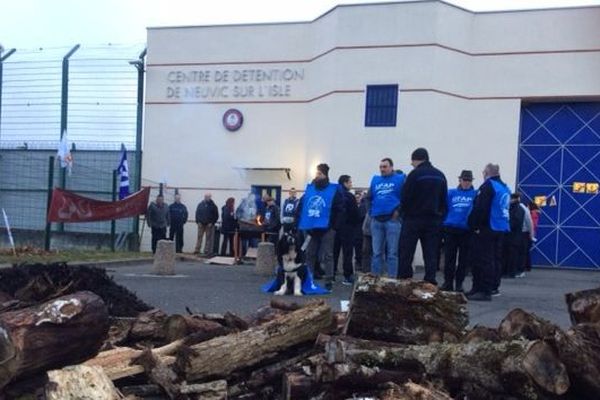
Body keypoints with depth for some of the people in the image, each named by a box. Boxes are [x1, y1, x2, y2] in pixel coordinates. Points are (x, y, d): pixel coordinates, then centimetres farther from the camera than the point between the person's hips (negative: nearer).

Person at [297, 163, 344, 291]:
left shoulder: (334, 190, -4)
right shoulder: (309, 188, 9)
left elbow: (339, 209, -9)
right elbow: (301, 206, 13)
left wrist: (333, 225, -12)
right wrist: (302, 221, 6)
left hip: (326, 229, -5)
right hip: (310, 228, 5)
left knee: (326, 256, -1)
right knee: (309, 255, 12)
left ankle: (329, 281, 3)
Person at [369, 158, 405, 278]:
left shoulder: (400, 179, 1)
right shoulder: (375, 179, 17)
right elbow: (369, 198, 22)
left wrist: (398, 211, -10)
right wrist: (371, 212, 11)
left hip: (392, 220, -5)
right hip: (376, 221, 5)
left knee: (392, 253, -2)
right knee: (376, 252, 7)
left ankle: (392, 279, 0)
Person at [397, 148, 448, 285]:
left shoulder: (415, 174, -11)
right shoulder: (440, 176, 8)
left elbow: (405, 198, -11)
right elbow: (444, 200, 10)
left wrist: (404, 212, 5)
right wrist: (440, 217, 14)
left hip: (414, 218, -5)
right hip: (434, 220, 5)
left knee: (406, 252, 1)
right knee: (431, 252, 7)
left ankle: (404, 279, 0)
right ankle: (430, 280, 4)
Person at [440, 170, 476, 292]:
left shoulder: (476, 195, 3)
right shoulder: (451, 193, 8)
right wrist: (442, 223, -4)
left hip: (467, 231, -1)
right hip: (450, 229, 1)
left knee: (464, 259, 6)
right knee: (449, 257, 4)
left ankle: (459, 283, 15)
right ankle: (448, 283, 12)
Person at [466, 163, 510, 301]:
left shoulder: (488, 186, -13)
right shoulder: (505, 188, 15)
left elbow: (479, 208, -21)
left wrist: (474, 225, -16)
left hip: (486, 228, -9)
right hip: (501, 228, 9)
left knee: (483, 259, -7)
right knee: (495, 258, 14)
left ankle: (484, 291, -9)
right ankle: (493, 287, 21)